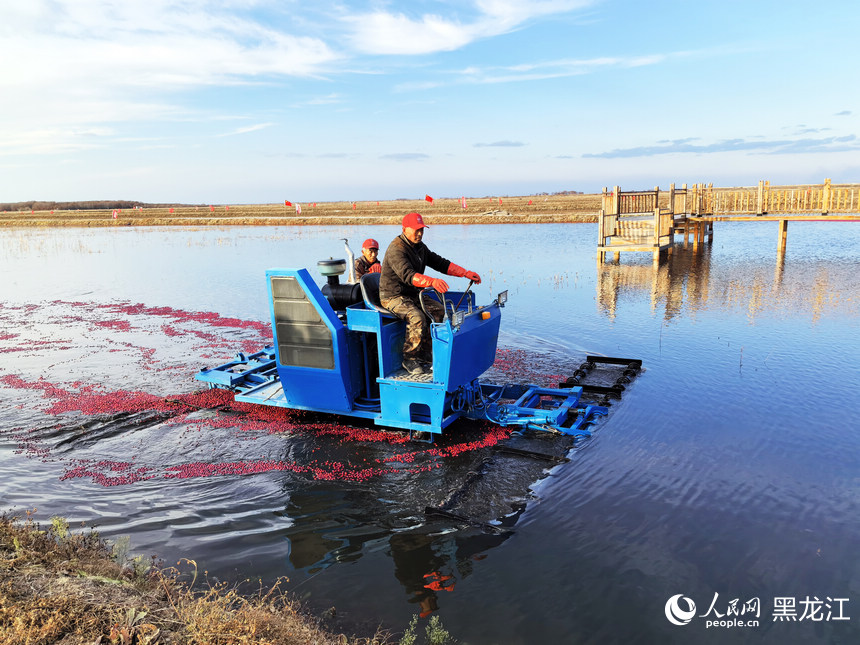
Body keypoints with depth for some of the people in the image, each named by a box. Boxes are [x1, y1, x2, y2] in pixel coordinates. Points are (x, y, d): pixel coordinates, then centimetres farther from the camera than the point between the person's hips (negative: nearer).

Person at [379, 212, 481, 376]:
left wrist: (466, 273, 2)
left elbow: (439, 263, 12)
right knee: (417, 317, -32)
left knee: (438, 309, -10)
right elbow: (407, 275, -36)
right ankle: (409, 359, -15)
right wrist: (432, 282, -52)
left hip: (412, 294, 9)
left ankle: (424, 356, -6)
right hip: (393, 297, -8)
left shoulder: (419, 246, 9)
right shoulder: (396, 249, -20)